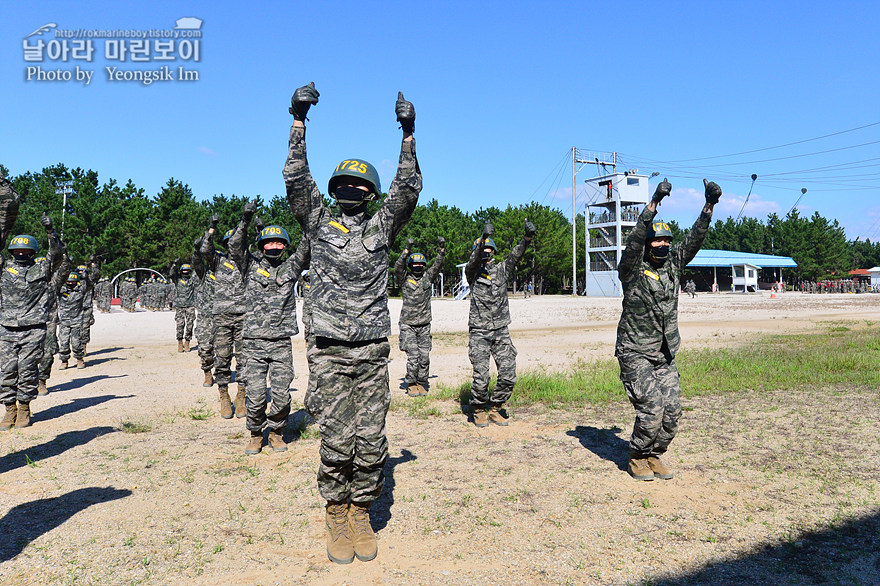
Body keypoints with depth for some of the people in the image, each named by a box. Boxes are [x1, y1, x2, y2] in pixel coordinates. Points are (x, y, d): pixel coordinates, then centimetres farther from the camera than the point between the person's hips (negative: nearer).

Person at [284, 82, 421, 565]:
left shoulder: (381, 227, 10)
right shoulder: (318, 223, 8)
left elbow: (408, 190, 1)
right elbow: (296, 180, -1)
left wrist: (408, 133, -6)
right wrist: (299, 121, -7)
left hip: (373, 352, 1)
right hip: (331, 352, -1)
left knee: (371, 441, 4)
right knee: (336, 441, 2)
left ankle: (361, 514, 21)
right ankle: (336, 516, 20)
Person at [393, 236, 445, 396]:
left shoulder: (427, 278, 9)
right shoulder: (404, 279, 0)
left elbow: (437, 266, 0)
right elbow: (398, 267, -16)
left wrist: (441, 250, -15)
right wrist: (407, 250, -28)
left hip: (424, 325, 3)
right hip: (408, 325, -3)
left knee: (424, 357, 3)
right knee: (413, 356, -7)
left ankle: (421, 384, 18)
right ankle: (411, 385, 9)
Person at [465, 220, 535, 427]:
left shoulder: (501, 270, 12)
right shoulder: (472, 272, 3)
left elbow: (516, 255, -2)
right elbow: (474, 260, -18)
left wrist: (528, 237, -18)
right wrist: (483, 237, -33)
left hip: (501, 332, 4)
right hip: (479, 333, -3)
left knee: (508, 375, 0)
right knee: (481, 377, -6)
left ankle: (495, 408, 20)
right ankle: (479, 410, 16)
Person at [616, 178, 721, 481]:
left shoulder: (673, 264, 7)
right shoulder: (632, 269, -10)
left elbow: (694, 239, -1)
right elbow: (634, 239, -26)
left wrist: (709, 205, -12)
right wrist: (654, 202, -35)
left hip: (666, 354, 6)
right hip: (636, 353, -6)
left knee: (672, 411, 3)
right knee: (652, 409, -11)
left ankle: (654, 455, 24)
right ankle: (637, 458, 13)